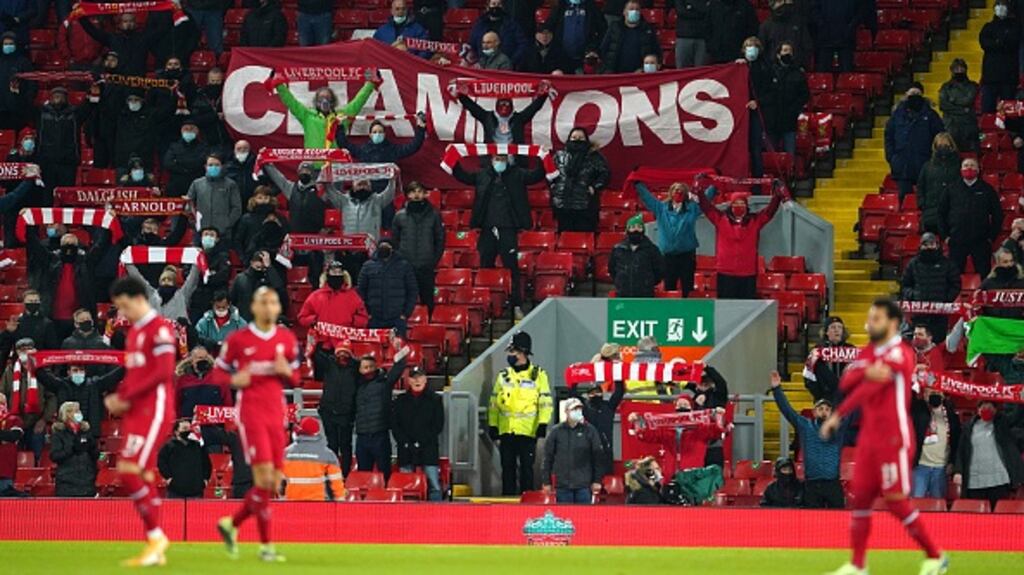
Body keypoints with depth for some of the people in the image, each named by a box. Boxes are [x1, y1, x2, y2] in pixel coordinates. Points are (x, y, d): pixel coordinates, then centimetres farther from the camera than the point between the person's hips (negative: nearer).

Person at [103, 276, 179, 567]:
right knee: (143, 478, 7)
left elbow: (163, 372, -18)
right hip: (136, 412, 9)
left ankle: (156, 535, -7)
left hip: (153, 411, -9)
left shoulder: (160, 329, -10)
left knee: (130, 472, -16)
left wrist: (125, 397, -16)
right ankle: (155, 549, 11)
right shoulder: (134, 332, 19)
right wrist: (118, 397, 3)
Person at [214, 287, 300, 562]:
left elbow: (294, 379, 17)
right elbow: (218, 371, 6)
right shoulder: (238, 340, -2)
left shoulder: (287, 339, 9)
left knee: (273, 484, 3)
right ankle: (265, 545, -10)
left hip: (276, 414, 5)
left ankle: (232, 524, 25)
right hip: (250, 412, -5)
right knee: (264, 475, -16)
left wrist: (286, 372, -7)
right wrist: (234, 380, -16)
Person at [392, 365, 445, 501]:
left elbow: (438, 425, 1)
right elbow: (394, 425, 8)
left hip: (428, 449, -2)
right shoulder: (400, 401, 13)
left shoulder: (435, 400, 7)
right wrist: (405, 443, -7)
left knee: (434, 487, -11)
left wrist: (421, 442, -9)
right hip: (406, 451, 2)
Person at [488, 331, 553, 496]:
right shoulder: (503, 376, 12)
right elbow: (494, 404, 14)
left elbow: (545, 403, -4)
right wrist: (492, 426, 7)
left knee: (526, 469, -1)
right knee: (508, 468, 6)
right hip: (506, 431, 4)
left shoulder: (538, 375, 1)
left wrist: (543, 425, -14)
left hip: (527, 432, -4)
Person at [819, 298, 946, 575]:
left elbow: (869, 389, -23)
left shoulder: (900, 354, -14)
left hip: (893, 440, -8)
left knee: (895, 501, -5)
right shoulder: (869, 352, 13)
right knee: (861, 497, 5)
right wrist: (867, 372, -21)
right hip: (869, 437, 8)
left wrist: (837, 416, -26)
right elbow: (846, 383, -2)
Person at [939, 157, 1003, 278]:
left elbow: (997, 214, 8)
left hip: (981, 241, -1)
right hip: (957, 241, 1)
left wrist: (992, 236, 1)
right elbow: (942, 212, 13)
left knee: (984, 274, -1)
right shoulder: (953, 189, 8)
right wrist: (945, 235, 5)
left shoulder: (987, 190, 5)